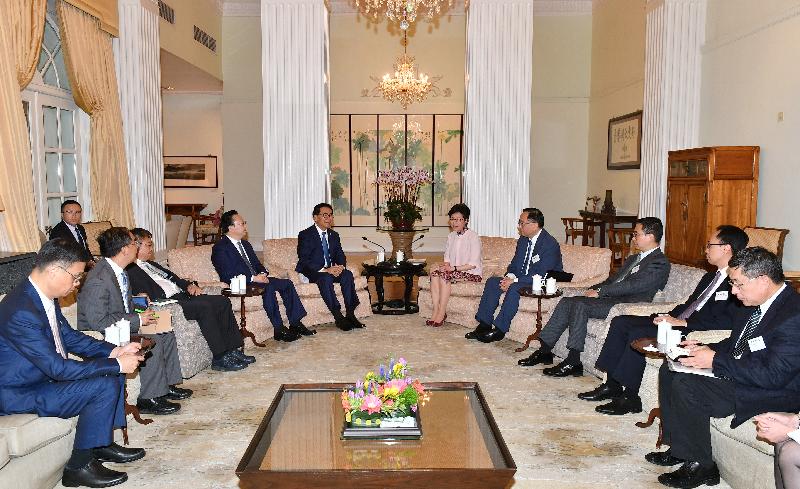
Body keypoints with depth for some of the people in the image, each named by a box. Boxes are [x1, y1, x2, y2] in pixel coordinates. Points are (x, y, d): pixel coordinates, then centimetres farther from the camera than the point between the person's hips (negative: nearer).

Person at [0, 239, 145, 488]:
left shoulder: (44, 296, -2)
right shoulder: (20, 311, -31)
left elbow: (69, 336, 10)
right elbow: (58, 368, -30)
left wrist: (114, 351, -3)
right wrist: (116, 364, -24)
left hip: (43, 374, 10)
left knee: (112, 370, 6)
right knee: (104, 386, -22)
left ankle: (102, 445, 17)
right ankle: (79, 466, -5)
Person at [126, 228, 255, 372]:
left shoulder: (151, 264, 27)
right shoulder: (131, 271, -1)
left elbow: (174, 278, 28)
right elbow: (142, 295, -15)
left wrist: (189, 285, 11)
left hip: (182, 296, 10)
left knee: (223, 301, -4)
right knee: (205, 306, -30)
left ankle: (232, 350, -5)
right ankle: (220, 358, -25)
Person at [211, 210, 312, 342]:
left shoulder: (246, 245, 20)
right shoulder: (220, 248, -8)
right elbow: (227, 275, -17)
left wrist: (262, 274, -4)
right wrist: (253, 278, -22)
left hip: (256, 279, 9)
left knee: (287, 283, -7)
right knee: (268, 287, -33)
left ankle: (295, 324, -8)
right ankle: (279, 330, -28)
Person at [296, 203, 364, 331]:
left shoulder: (334, 235, 13)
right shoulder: (305, 235, -7)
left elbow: (340, 255, 11)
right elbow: (303, 260, -16)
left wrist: (340, 266, -15)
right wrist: (324, 270, -28)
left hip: (330, 270, 6)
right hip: (311, 273, -6)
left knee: (347, 274, -23)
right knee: (326, 277, -36)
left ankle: (350, 314, -24)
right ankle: (338, 317, -33)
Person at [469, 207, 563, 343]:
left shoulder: (550, 244, -20)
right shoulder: (523, 240, 7)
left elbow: (542, 275, -25)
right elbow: (514, 264, 13)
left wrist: (514, 281, -26)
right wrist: (510, 276, -11)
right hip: (520, 280, 9)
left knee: (514, 288, -33)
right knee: (492, 281, -9)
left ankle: (499, 330, -26)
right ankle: (484, 325, -10)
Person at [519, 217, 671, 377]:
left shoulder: (660, 262, -4)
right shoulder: (633, 258, 26)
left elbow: (633, 285, -16)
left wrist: (600, 291, -14)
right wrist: (593, 289, 3)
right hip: (610, 297, 9)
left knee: (579, 304, -28)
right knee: (566, 302, -9)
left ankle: (573, 361, -26)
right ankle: (544, 350, -9)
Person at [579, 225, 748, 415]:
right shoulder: (711, 276, 21)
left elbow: (727, 321, -22)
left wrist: (682, 323, -21)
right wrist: (669, 317, 2)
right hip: (677, 321, 10)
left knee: (637, 334, -26)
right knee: (620, 322, -1)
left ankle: (630, 398, -13)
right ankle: (612, 385, 0)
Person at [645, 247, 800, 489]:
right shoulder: (755, 304, 5)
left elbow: (773, 375, -28)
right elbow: (734, 344, 18)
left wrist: (715, 360, -23)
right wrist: (705, 349, -2)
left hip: (775, 393, -10)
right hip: (739, 374, 10)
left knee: (686, 387, -25)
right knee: (669, 371, 6)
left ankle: (701, 466, -6)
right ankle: (678, 448, 12)